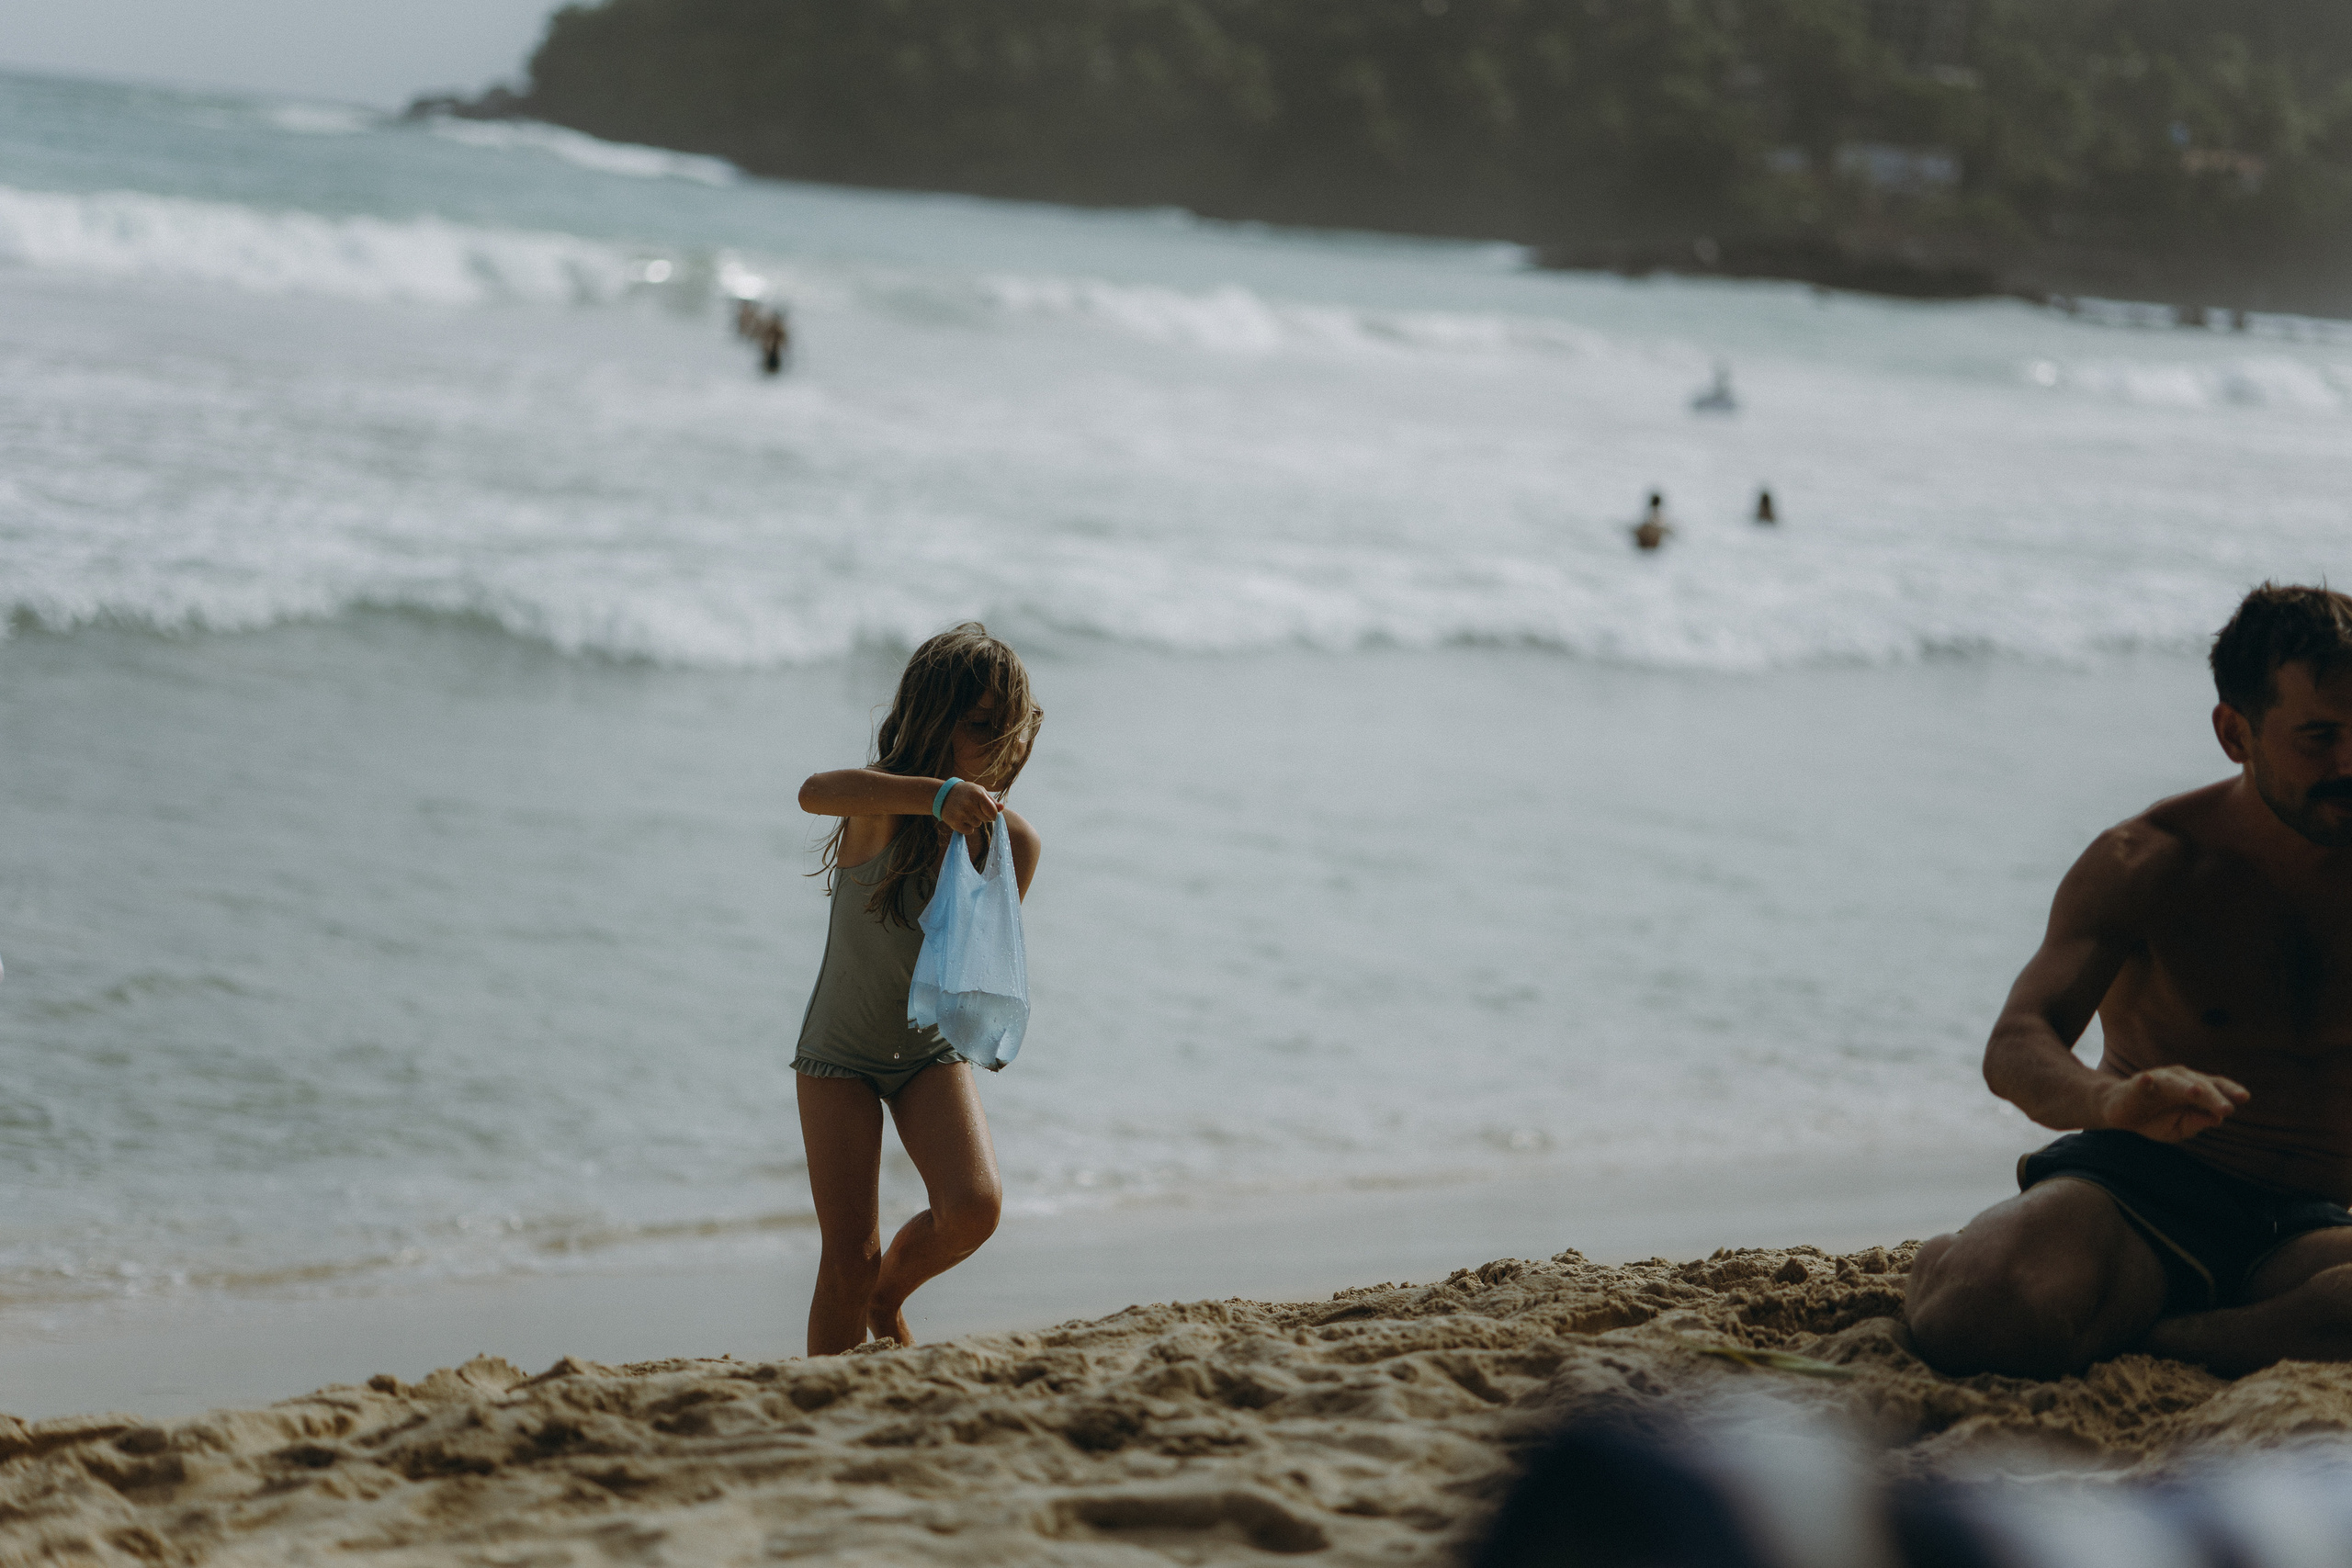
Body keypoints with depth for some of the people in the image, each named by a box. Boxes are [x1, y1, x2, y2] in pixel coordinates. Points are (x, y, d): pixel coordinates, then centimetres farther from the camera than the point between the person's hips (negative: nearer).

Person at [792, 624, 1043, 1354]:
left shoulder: (1012, 841, -9)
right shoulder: (885, 805, -22)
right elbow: (816, 791, -47)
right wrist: (936, 794, -60)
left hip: (931, 1050, 3)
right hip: (840, 1053, -3)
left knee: (973, 1206, -20)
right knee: (848, 1257, -7)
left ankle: (890, 1295, 14)